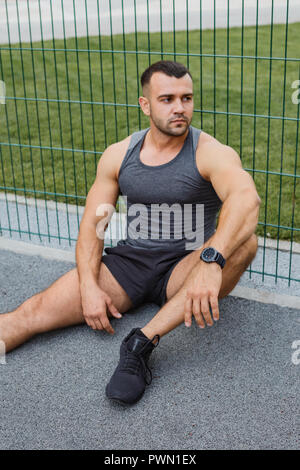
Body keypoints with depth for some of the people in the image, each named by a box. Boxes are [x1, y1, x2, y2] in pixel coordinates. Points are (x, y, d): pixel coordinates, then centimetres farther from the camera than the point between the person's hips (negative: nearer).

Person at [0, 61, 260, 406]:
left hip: (183, 270, -2)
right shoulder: (118, 155, 2)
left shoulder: (212, 153, -11)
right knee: (34, 312, -17)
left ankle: (143, 341, -38)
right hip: (129, 261, 2)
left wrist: (210, 261, -50)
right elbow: (92, 225, 3)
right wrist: (89, 287, -14)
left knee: (243, 242, -34)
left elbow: (246, 198, -32)